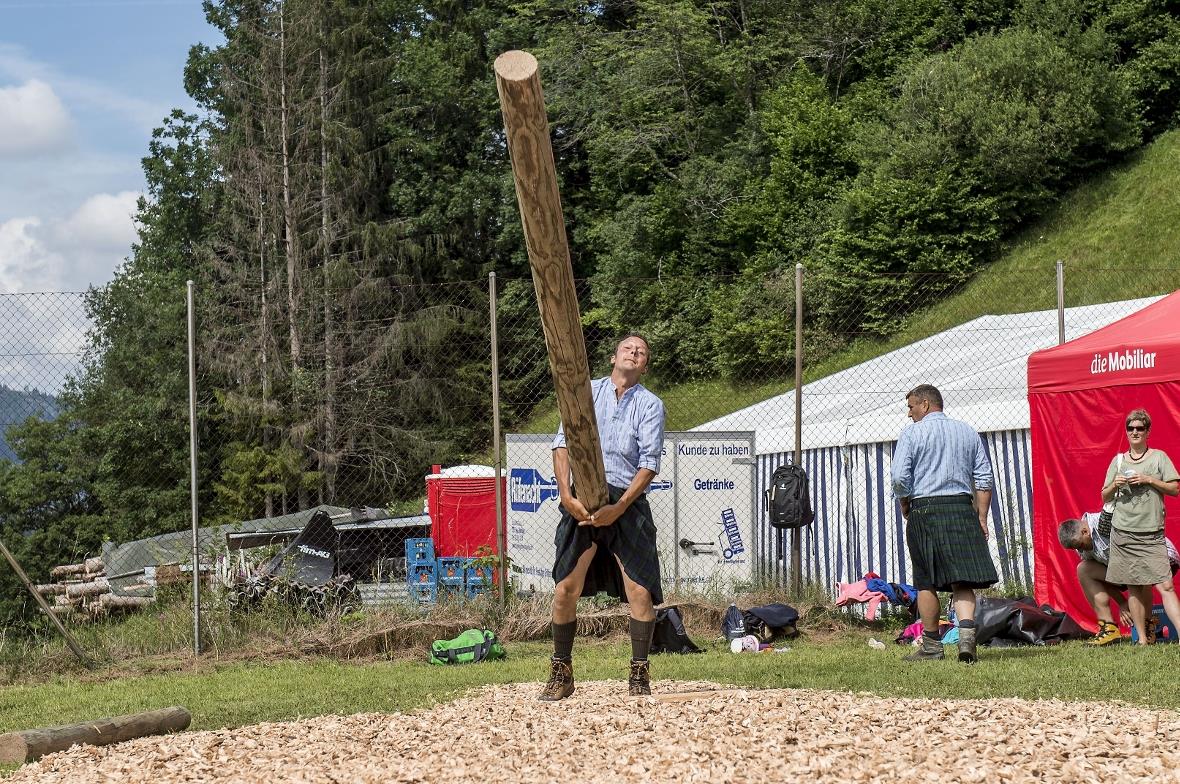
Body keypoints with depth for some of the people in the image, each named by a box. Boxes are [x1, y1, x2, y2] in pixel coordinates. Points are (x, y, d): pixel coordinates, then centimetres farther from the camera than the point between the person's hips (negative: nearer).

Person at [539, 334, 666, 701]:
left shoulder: (651, 405, 9)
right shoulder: (586, 392, 13)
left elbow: (649, 463, -1)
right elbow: (563, 443, 5)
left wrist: (618, 508, -13)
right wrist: (567, 496, -10)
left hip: (628, 502, -1)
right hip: (582, 501, 1)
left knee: (640, 590, -8)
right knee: (566, 588, -5)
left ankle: (639, 674, 3)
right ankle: (561, 672, 6)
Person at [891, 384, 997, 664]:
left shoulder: (911, 434, 0)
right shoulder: (967, 431, 13)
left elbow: (900, 478, -8)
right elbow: (984, 478, 9)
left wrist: (906, 508, 8)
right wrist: (982, 517, 10)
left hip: (925, 509, -3)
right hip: (962, 507, 3)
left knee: (926, 582, 5)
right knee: (962, 579, 1)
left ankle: (932, 645, 9)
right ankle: (967, 633, -19)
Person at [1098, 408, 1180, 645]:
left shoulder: (1158, 457, 6)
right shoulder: (1118, 460, 13)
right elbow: (1105, 497, 16)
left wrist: (1149, 480, -10)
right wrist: (1114, 485, -4)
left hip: (1151, 533, -2)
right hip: (1122, 531, 2)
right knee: (1133, 587, 0)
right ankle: (1142, 638, 3)